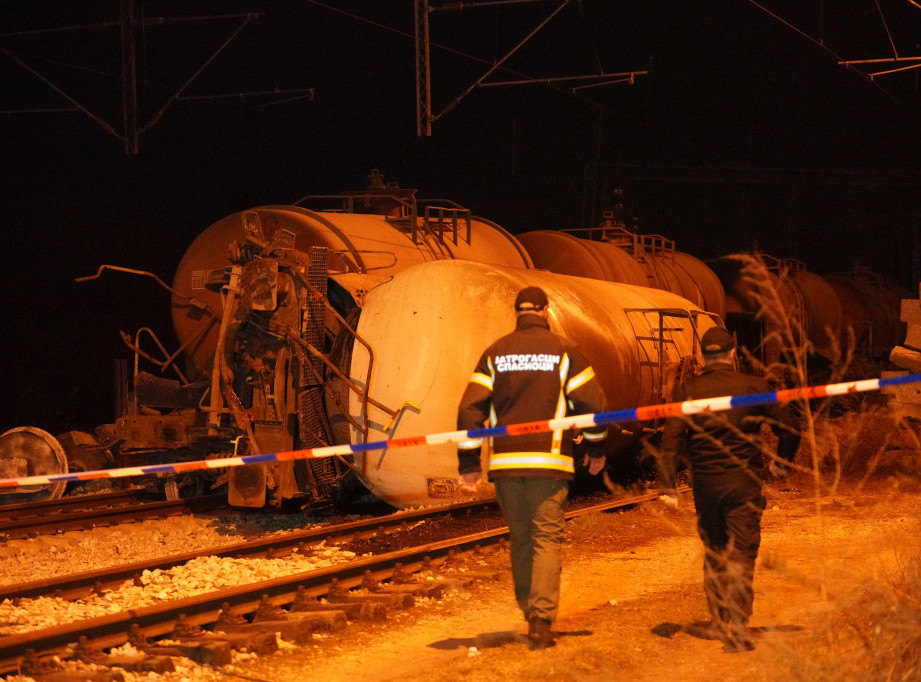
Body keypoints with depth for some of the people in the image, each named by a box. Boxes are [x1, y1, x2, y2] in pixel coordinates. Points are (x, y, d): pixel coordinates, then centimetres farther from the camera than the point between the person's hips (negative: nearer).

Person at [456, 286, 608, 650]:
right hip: (548, 462, -3)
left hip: (505, 461, 3)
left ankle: (530, 614, 22)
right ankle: (541, 621, -11)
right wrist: (596, 449, 14)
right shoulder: (564, 351, 0)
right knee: (547, 538, -1)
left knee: (520, 539, 15)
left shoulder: (495, 353, 7)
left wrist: (468, 462, 4)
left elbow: (470, 408, 1)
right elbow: (591, 402, -1)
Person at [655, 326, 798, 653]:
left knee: (714, 552, 17)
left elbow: (671, 439, -8)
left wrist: (666, 485, -8)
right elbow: (784, 426, 2)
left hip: (705, 484, 2)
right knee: (741, 554, -1)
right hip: (744, 481, -2)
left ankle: (719, 621, 26)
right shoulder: (753, 386, -4)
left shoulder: (687, 391, -1)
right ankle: (736, 627, -10)